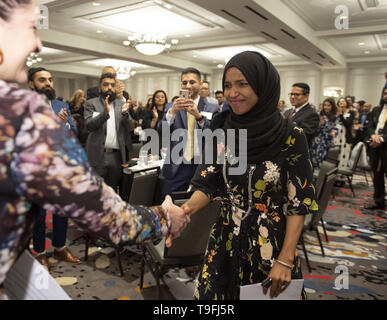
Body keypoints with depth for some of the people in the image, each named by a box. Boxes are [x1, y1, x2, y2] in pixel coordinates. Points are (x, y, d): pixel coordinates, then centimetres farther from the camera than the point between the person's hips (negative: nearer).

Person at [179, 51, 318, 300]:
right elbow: (208, 183, -4)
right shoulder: (221, 131, -3)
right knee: (216, 294, 16)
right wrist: (186, 210, -23)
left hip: (272, 243, -3)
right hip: (226, 240, 3)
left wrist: (285, 260, -15)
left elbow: (299, 201, -11)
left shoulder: (291, 136, -13)